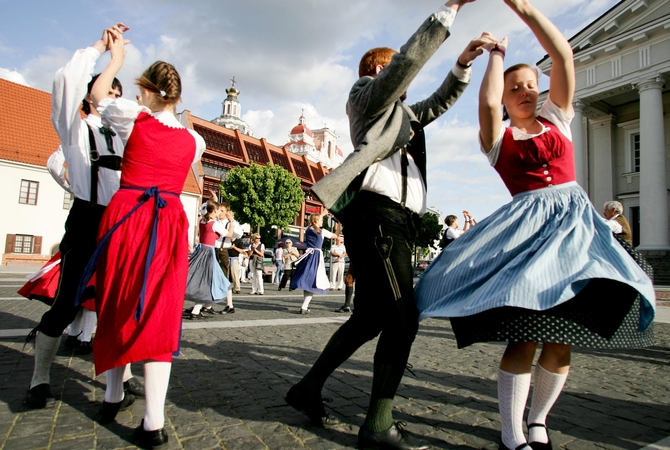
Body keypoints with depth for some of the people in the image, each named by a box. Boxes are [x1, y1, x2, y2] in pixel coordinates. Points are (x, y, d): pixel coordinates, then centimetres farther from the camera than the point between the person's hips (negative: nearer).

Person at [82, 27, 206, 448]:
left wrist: (117, 56, 31)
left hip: (126, 216, 0)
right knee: (158, 315, -1)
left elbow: (97, 95, 20)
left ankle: (113, 397, 30)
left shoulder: (134, 117, 1)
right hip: (170, 223, 1)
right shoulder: (194, 139, 8)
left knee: (116, 307, 15)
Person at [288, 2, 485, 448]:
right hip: (378, 214, -10)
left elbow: (439, 102, 36)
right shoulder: (366, 96, 6)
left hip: (398, 222, 10)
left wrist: (463, 64, 22)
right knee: (403, 317, -12)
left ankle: (309, 389, 22)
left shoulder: (402, 113, 31)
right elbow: (410, 58, -8)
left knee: (370, 316, 10)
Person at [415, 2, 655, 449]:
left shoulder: (557, 117, 17)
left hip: (574, 219, 4)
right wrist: (497, 53, 6)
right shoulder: (497, 137, 10)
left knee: (563, 336, 1)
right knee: (525, 333, -13)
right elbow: (487, 101, -11)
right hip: (525, 225, -3)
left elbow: (563, 56, 7)